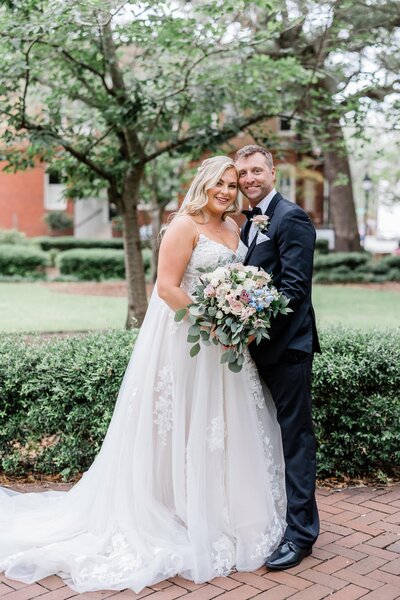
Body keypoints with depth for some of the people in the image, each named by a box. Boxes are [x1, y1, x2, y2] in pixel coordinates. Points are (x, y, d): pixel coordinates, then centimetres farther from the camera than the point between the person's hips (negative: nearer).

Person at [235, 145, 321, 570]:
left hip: (287, 344, -9)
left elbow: (295, 286, -19)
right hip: (260, 345, 9)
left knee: (295, 436, -1)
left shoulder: (291, 218, -11)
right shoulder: (250, 223, 17)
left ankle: (300, 532, 9)